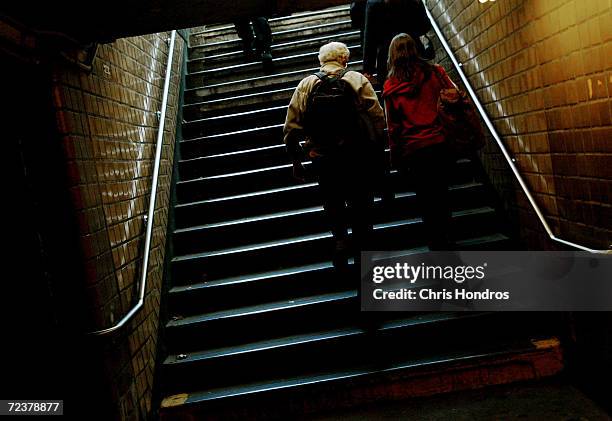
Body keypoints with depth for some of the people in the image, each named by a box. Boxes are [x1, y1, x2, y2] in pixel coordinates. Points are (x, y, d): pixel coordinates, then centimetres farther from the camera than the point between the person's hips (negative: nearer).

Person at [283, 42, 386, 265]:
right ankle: (361, 243, 22)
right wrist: (378, 149, 3)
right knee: (361, 201, 16)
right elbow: (377, 119, -8)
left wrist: (296, 160, 7)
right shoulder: (358, 80, -2)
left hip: (322, 157, 1)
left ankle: (340, 238, 9)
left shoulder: (306, 85, 3)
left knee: (332, 202, 20)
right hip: (358, 155, -1)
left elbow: (291, 128, 0)